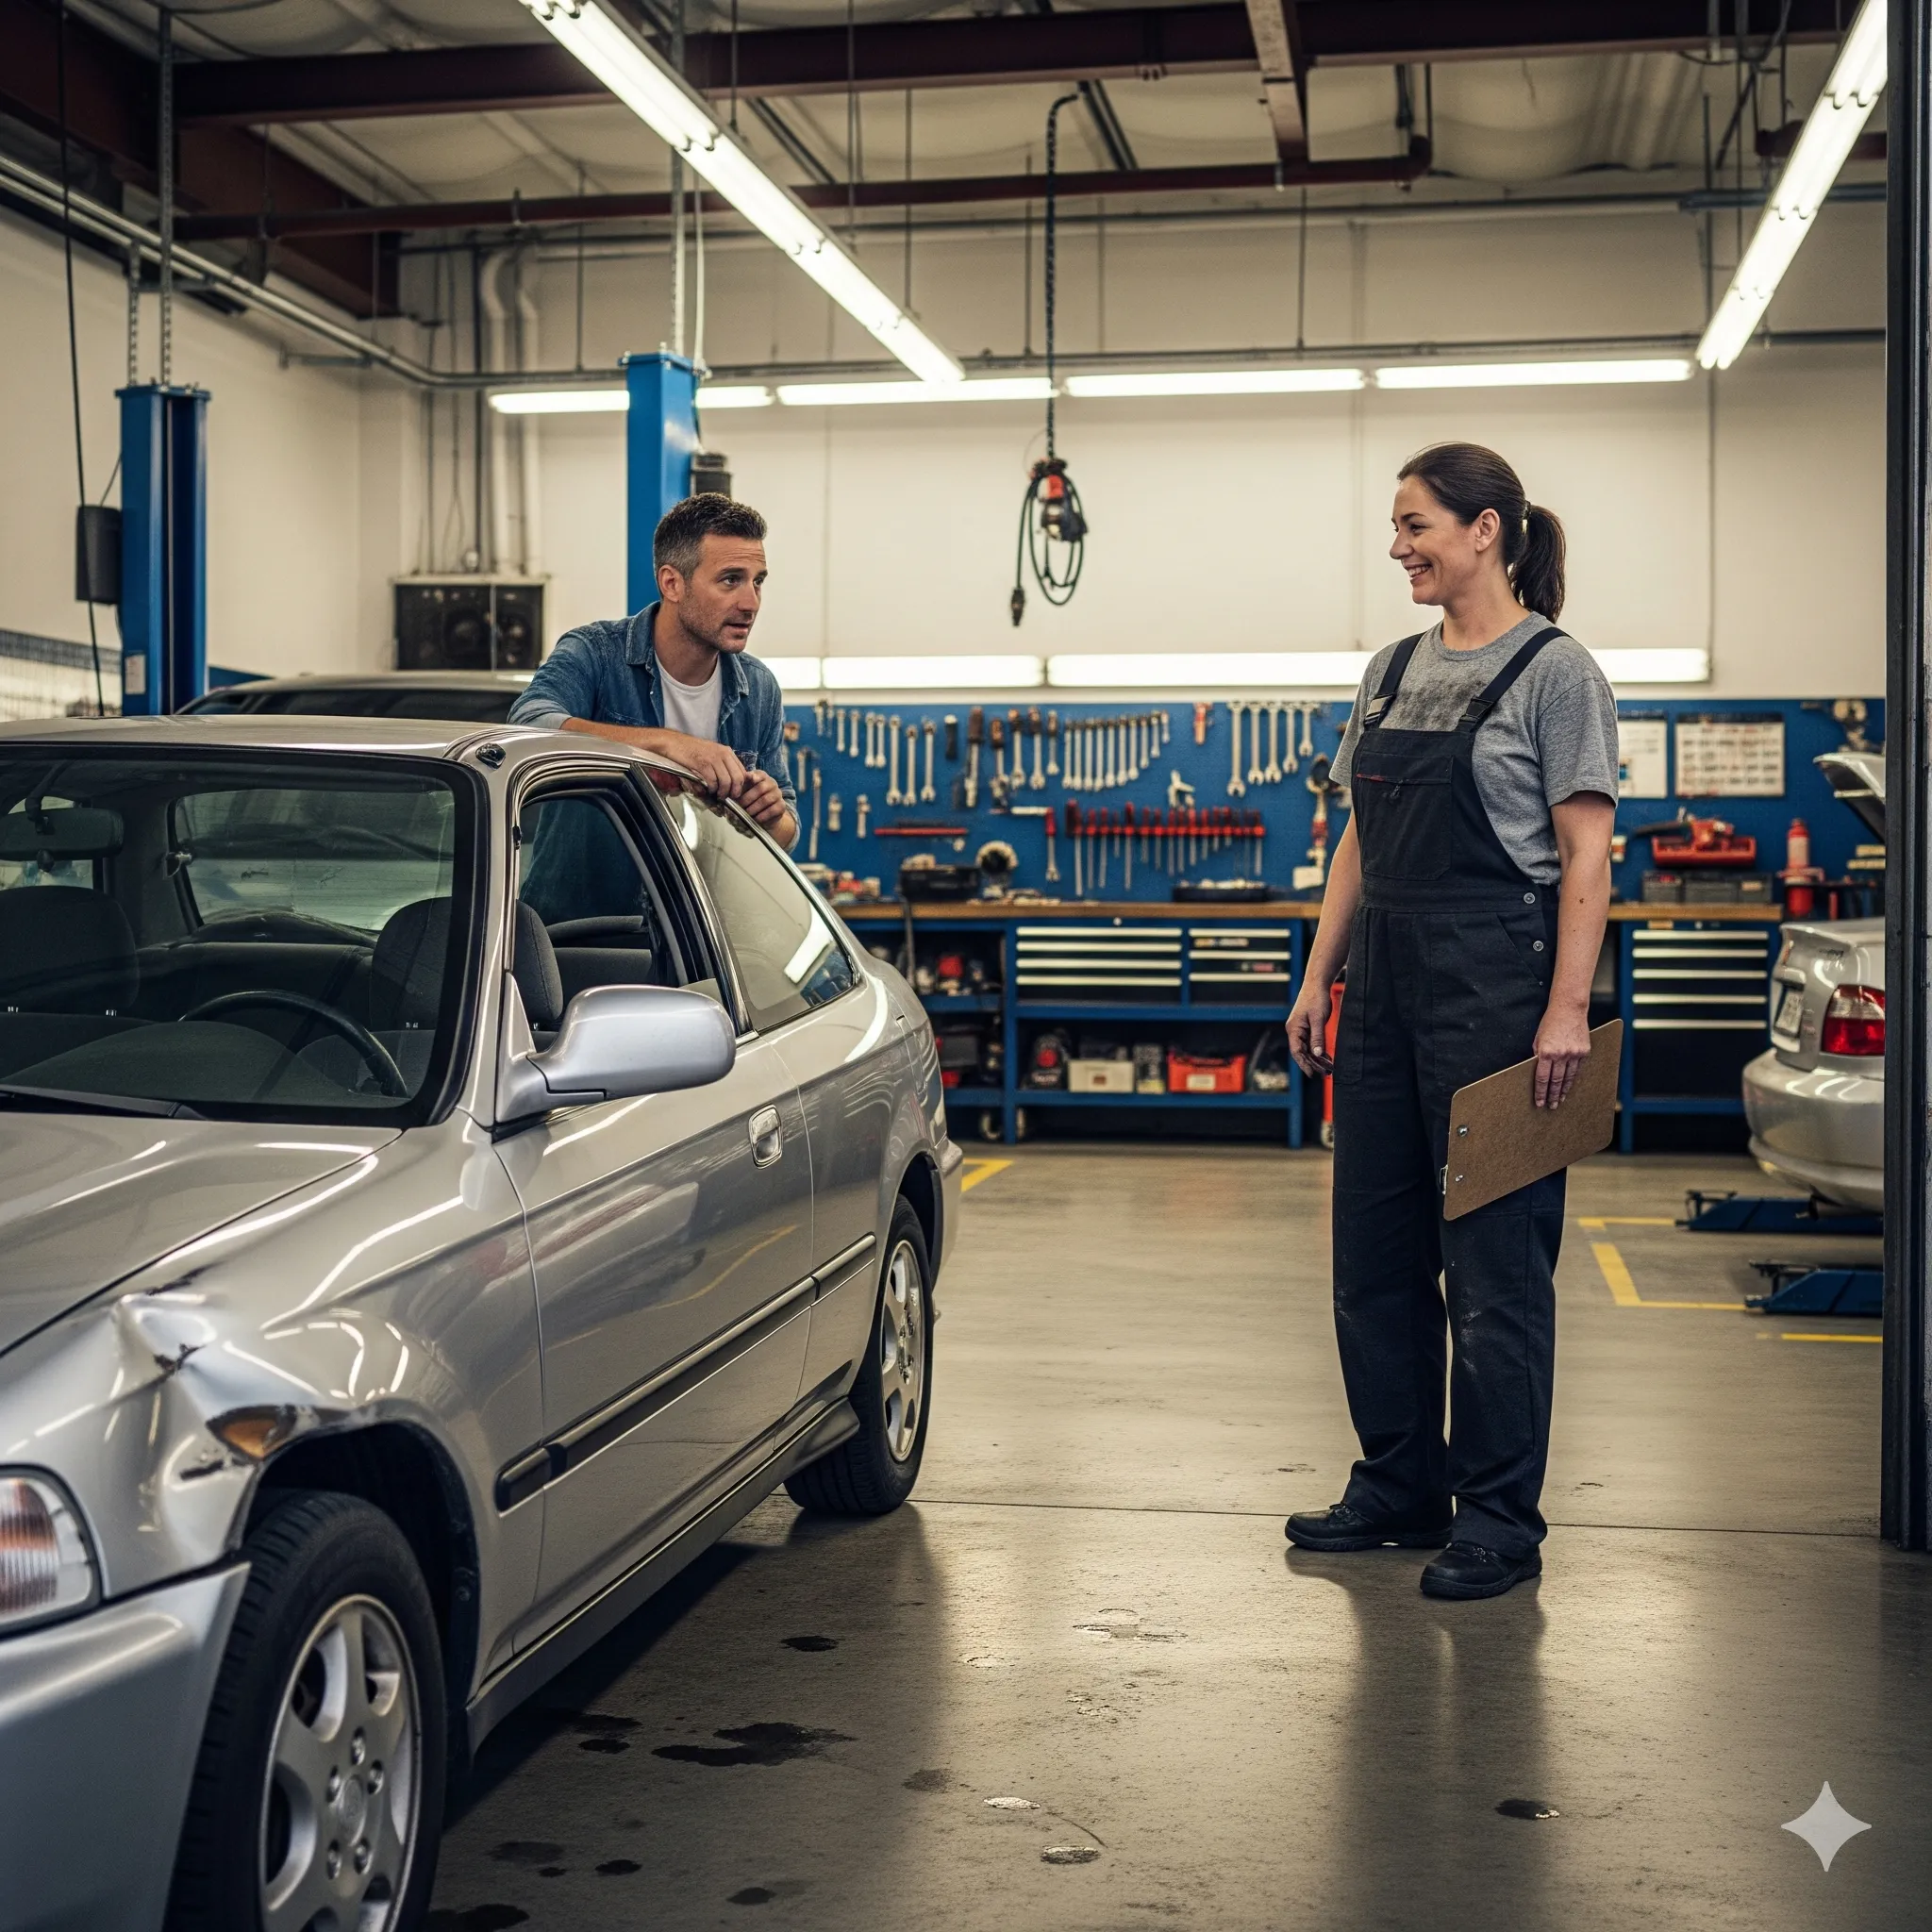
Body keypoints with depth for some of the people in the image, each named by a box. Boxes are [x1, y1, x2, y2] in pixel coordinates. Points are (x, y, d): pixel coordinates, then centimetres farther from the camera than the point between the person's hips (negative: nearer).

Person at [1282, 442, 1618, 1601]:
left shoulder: (1554, 671, -7)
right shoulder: (1394, 671, 14)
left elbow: (1586, 855, -12)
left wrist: (1568, 1008, -19)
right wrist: (1320, 980, 12)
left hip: (1495, 977, -8)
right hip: (1389, 981, 8)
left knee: (1493, 1256, -1)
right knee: (1377, 1248, 12)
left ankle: (1500, 1519, 9)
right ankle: (1401, 1487, 25)